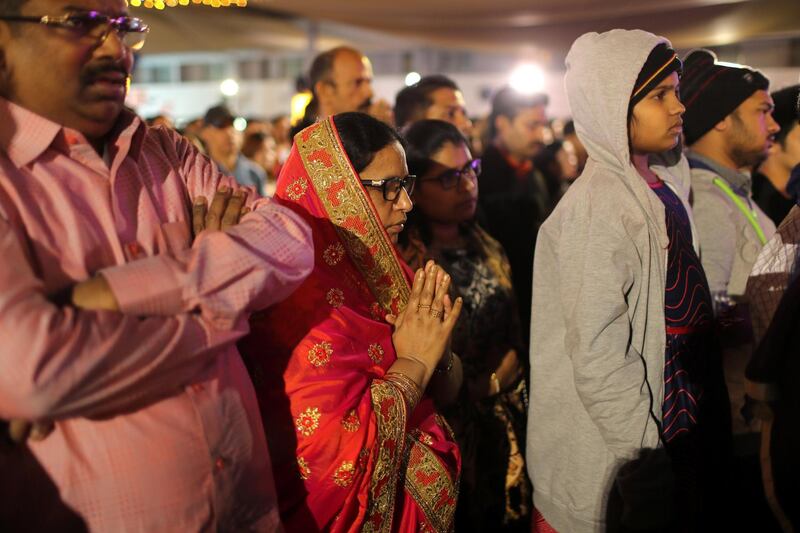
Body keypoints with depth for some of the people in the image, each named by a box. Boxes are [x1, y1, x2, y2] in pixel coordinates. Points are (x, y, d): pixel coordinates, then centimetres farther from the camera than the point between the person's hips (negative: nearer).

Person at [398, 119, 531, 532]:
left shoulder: (484, 248, 5)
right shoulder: (406, 264, -18)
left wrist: (498, 379, 0)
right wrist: (482, 389, -7)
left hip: (508, 430, 7)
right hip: (454, 437, -6)